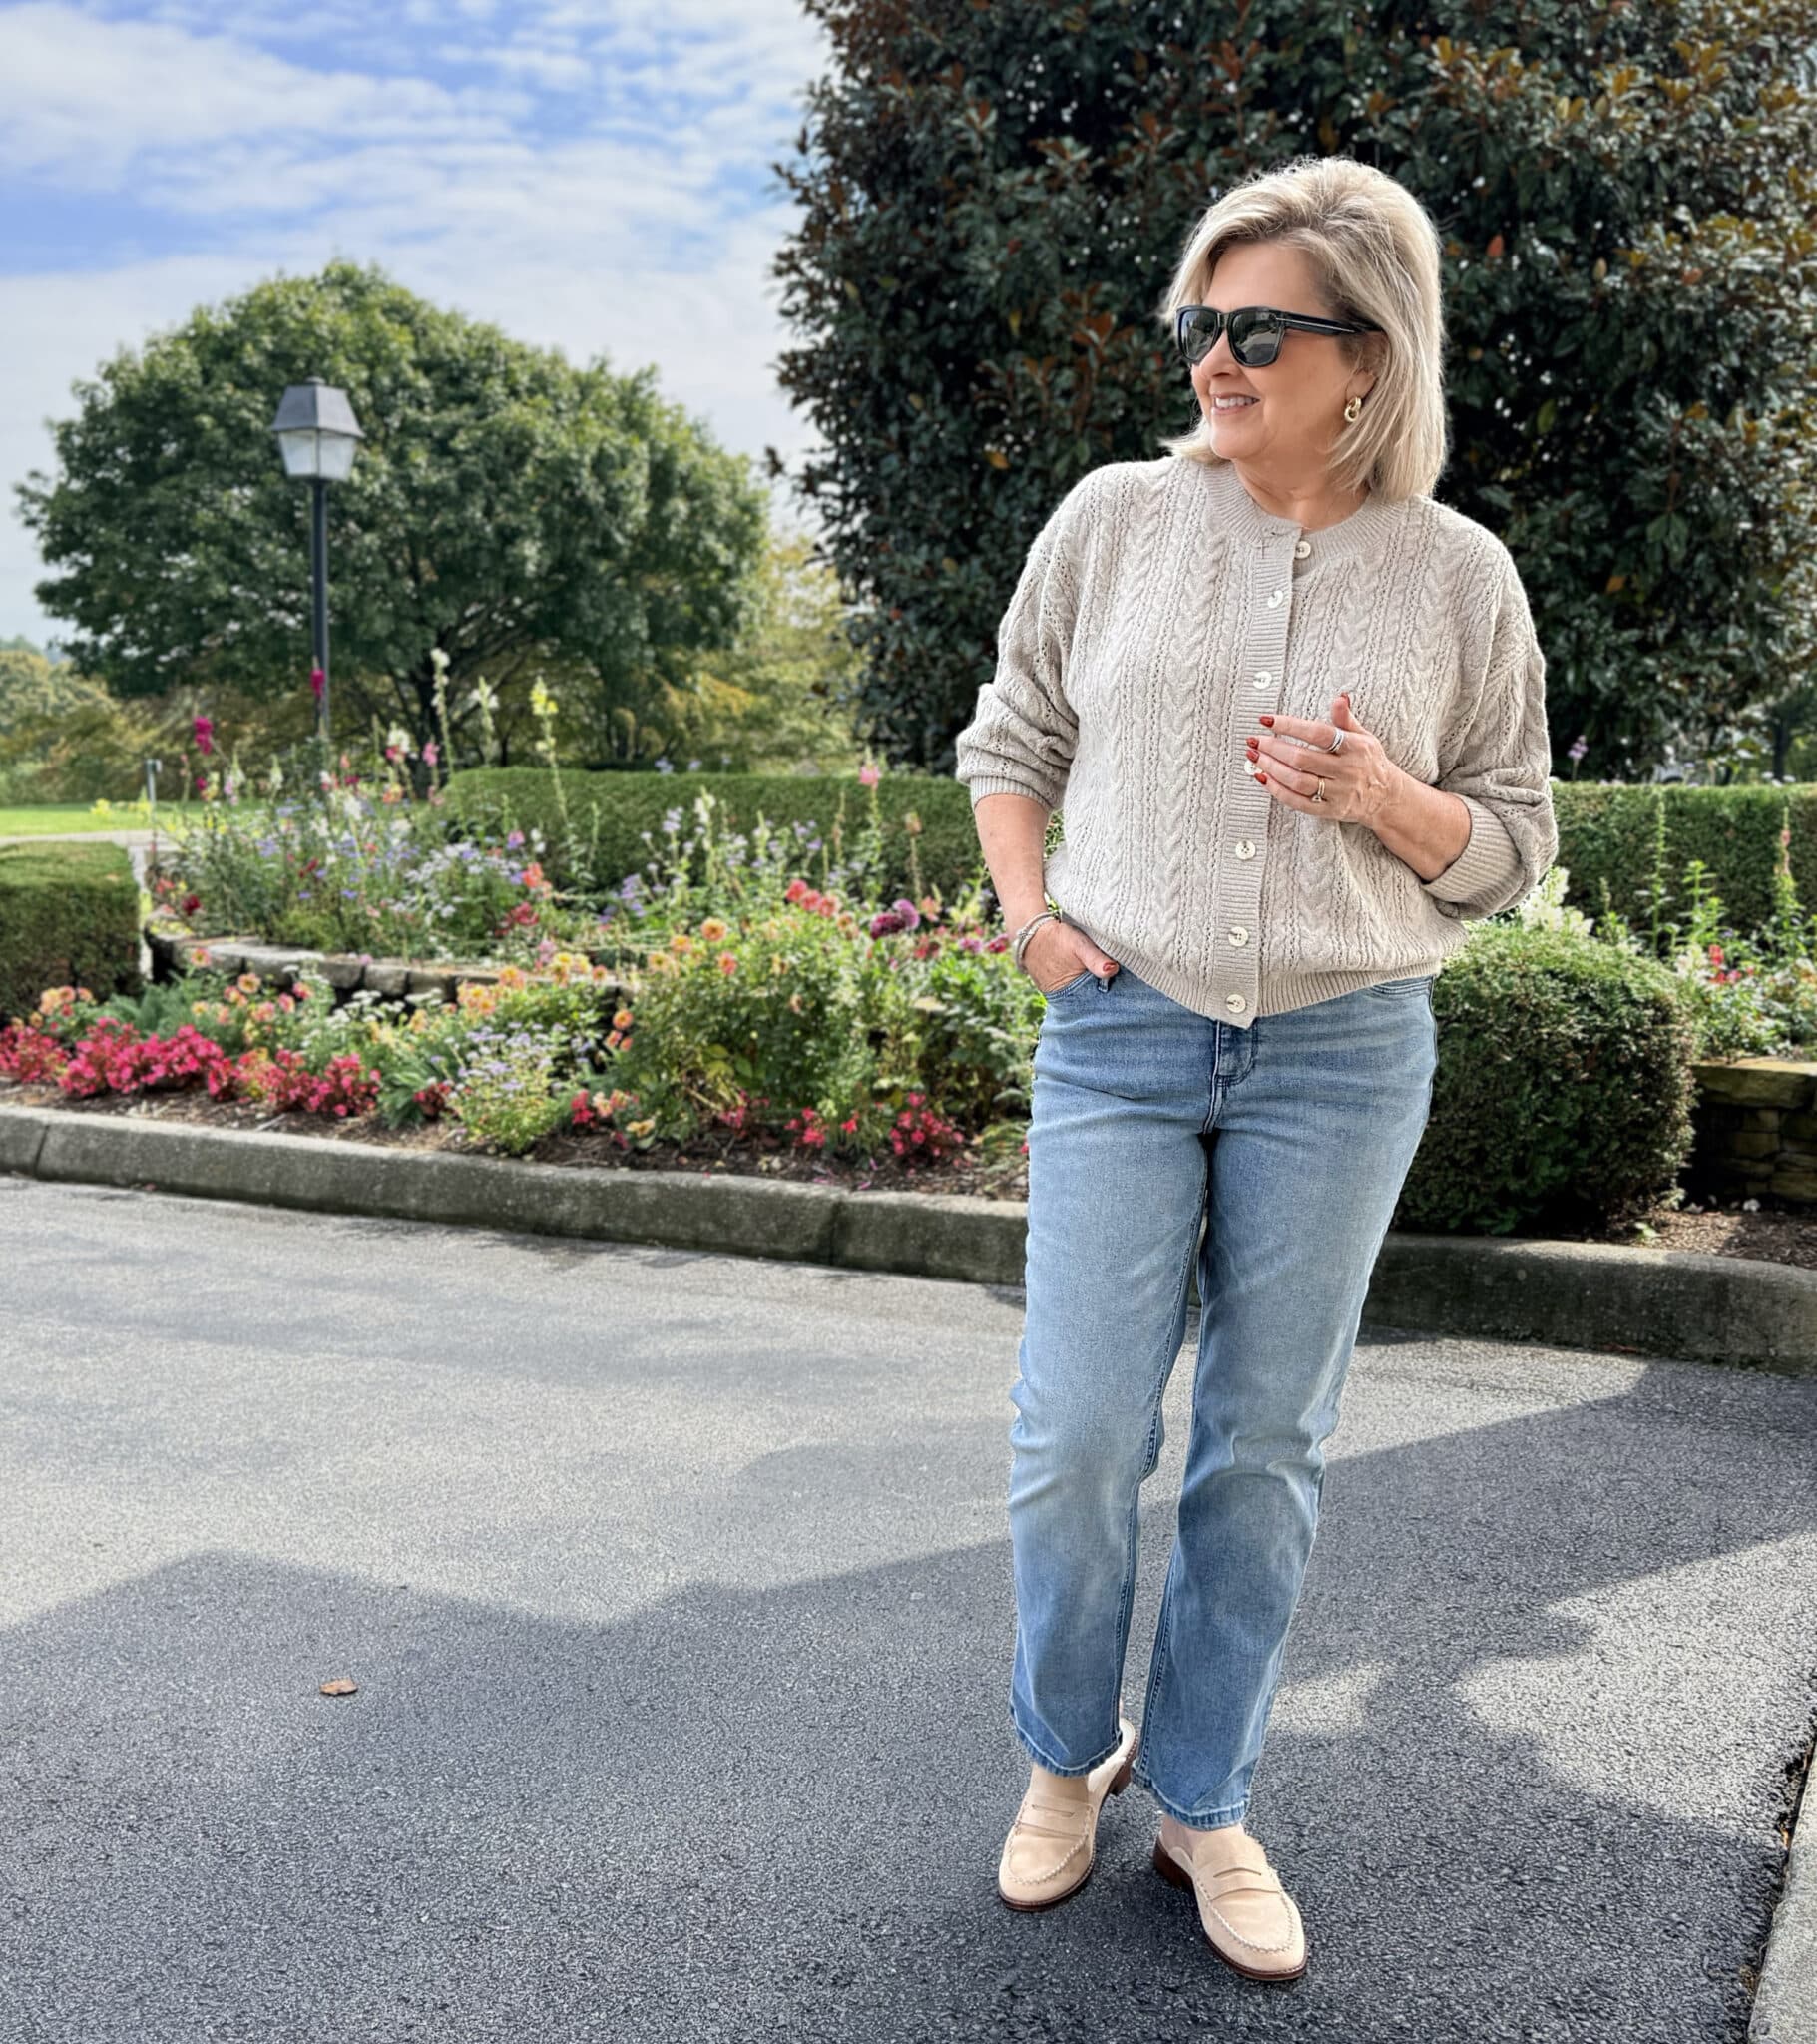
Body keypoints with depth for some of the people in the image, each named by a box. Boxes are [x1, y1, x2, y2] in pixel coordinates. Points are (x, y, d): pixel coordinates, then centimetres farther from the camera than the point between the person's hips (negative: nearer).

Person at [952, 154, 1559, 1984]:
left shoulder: (1458, 576, 0)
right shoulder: (1113, 517, 1)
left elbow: (1513, 845, 7)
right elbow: (1009, 737, 14)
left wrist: (1383, 797, -14)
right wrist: (1027, 915, -1)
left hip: (1342, 1058, 0)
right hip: (1121, 1034, 0)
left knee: (1267, 1450, 10)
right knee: (1075, 1438, 1)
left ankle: (1200, 1803, 29)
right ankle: (1064, 1762, 29)